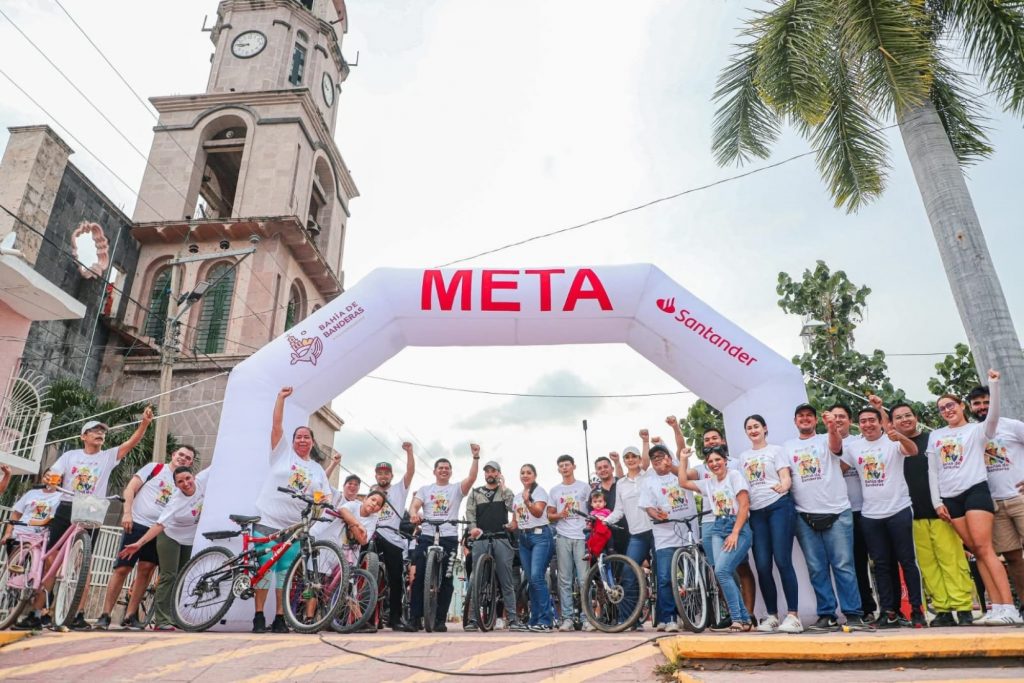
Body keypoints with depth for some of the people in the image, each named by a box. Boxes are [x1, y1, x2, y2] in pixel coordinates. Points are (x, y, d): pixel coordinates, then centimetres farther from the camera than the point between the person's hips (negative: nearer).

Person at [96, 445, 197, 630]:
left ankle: (130, 616, 12)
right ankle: (105, 615, 7)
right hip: (136, 524, -3)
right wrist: (127, 512, -13)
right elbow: (131, 488, -2)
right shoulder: (154, 467, 2)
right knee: (122, 569, -3)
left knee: (145, 571, 2)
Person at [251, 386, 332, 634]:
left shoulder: (317, 469, 17)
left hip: (294, 527, 3)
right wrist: (281, 397, -9)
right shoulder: (283, 451, 7)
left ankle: (280, 618, 13)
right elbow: (276, 425, -3)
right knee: (265, 568, -3)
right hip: (268, 522, -3)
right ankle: (259, 617, 7)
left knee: (286, 572, 6)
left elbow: (324, 496, 12)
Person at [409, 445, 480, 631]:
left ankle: (440, 619, 10)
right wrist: (414, 514, -25)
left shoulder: (457, 489, 11)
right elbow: (414, 506, 0)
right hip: (426, 537, 1)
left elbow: (472, 478, -7)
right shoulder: (425, 489, 15)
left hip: (449, 538, 0)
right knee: (419, 576, -4)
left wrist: (476, 457, -19)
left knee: (445, 579, 2)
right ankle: (415, 617, 4)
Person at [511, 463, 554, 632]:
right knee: (531, 579, 8)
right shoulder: (517, 496, 17)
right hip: (523, 538, 7)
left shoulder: (539, 491, -2)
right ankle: (534, 619, 14)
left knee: (536, 577, -17)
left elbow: (538, 512, -17)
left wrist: (527, 502, -35)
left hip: (540, 536, -7)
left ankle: (545, 620, -14)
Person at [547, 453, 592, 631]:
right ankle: (567, 618, 7)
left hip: (582, 536, -2)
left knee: (584, 579, -6)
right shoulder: (555, 490, 15)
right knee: (564, 580, 2)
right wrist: (559, 515, -5)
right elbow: (549, 515, 16)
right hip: (563, 537, 2)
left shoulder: (584, 487, 9)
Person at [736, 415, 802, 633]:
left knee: (782, 561, -11)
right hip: (756, 512, 4)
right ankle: (772, 616, 10)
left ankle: (793, 615, -6)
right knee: (762, 566, 1)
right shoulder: (743, 457, 20)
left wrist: (783, 486, -25)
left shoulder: (775, 450, 7)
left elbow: (786, 478, -3)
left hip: (779, 507, -4)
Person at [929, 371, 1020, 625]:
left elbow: (993, 417, -18)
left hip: (975, 490, -5)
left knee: (984, 548, -14)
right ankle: (997, 607, 5)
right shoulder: (935, 436, 16)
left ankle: (1009, 608, -14)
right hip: (950, 499, 5)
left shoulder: (977, 429, 6)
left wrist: (993, 385, -27)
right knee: (976, 551, 4)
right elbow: (932, 471, 15)